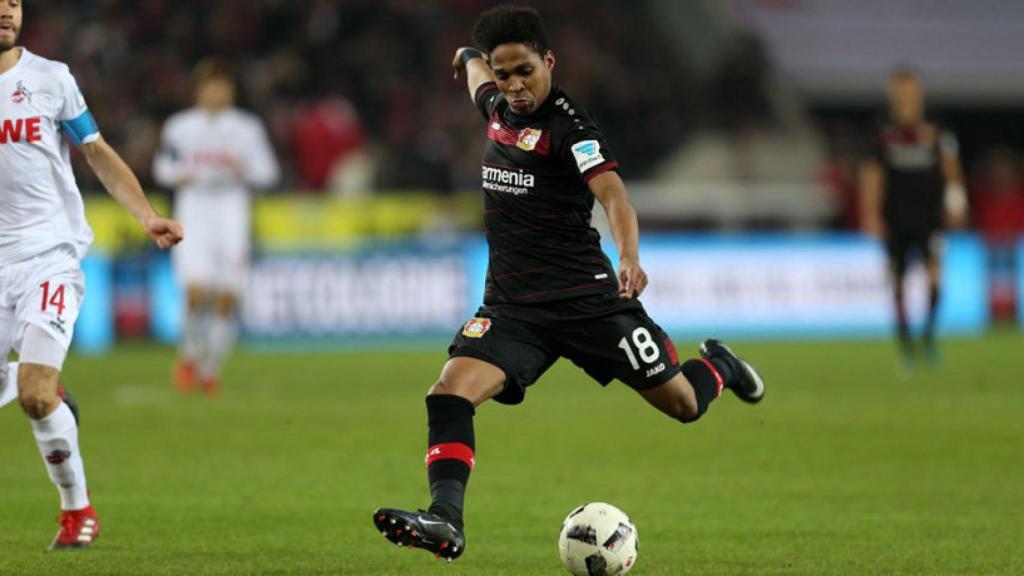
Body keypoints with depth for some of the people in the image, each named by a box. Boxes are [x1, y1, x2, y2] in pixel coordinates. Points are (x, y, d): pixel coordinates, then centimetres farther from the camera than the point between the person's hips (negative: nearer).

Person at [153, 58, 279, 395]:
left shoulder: (247, 128, 4)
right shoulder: (179, 127, 5)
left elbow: (267, 172, 7)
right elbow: (162, 167, 14)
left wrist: (243, 171, -13)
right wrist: (179, 175, -8)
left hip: (232, 215, 1)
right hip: (193, 214, -1)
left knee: (227, 299, -3)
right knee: (197, 291, -17)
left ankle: (211, 368, 12)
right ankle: (189, 356, 5)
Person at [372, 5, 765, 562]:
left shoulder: (568, 124, -15)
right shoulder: (498, 106, 6)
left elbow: (610, 191, -31)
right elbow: (478, 70, 32)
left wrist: (629, 258, -49)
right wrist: (468, 57, 56)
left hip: (587, 296, -5)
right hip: (512, 304, 5)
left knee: (683, 403, 5)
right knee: (450, 392, -21)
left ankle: (716, 365, 40)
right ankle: (444, 519, -28)